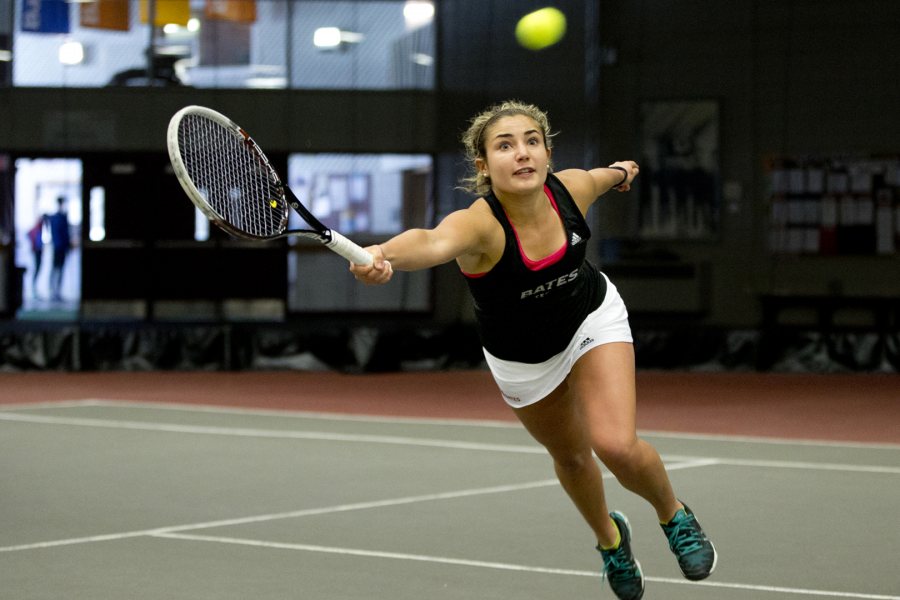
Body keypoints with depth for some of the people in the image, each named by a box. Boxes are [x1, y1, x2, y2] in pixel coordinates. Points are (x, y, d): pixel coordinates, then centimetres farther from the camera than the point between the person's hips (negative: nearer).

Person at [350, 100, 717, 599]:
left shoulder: (572, 188, -26)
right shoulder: (478, 224, -38)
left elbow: (603, 178, 1)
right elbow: (431, 242, -63)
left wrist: (620, 171, 25)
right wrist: (382, 255, -86)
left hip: (592, 319, 0)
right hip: (520, 359, 0)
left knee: (616, 445, -19)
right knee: (570, 456, 22)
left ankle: (674, 516, 14)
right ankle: (610, 539, 54)